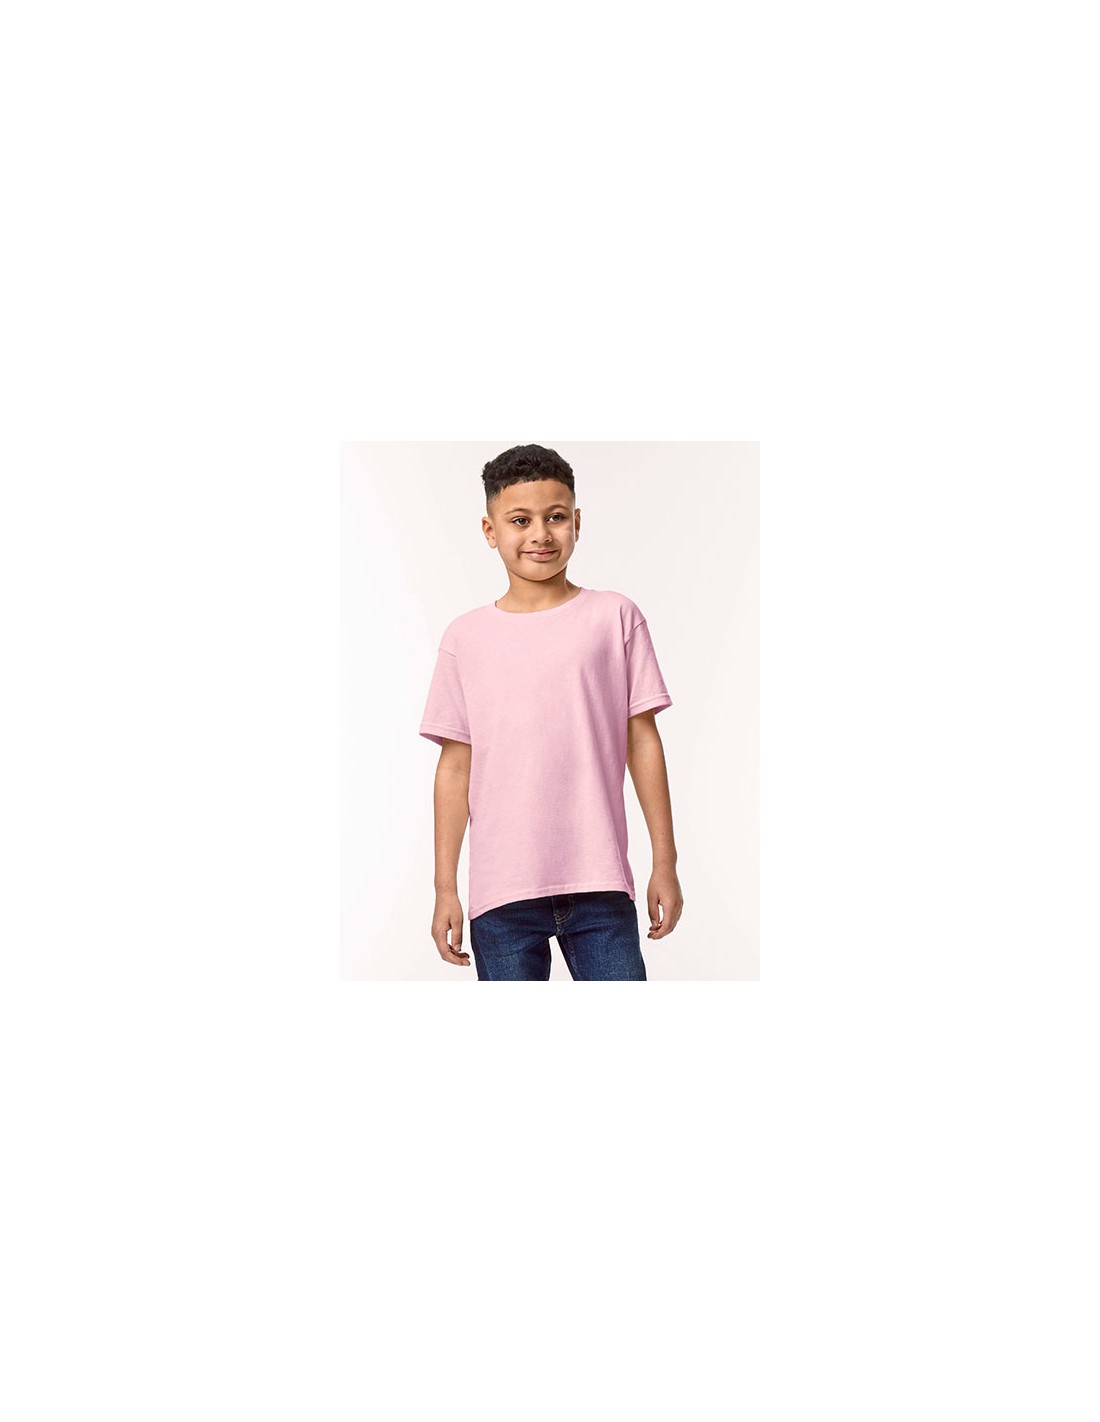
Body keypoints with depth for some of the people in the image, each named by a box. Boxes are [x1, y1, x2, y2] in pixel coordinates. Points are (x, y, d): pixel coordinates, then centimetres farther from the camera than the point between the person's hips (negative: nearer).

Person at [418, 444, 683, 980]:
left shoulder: (615, 617, 4)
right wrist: (445, 888, 6)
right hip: (501, 894, 1)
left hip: (599, 885, 0)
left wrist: (664, 863, 4)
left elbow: (643, 740, 5)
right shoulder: (466, 637, 5)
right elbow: (456, 765, 7)